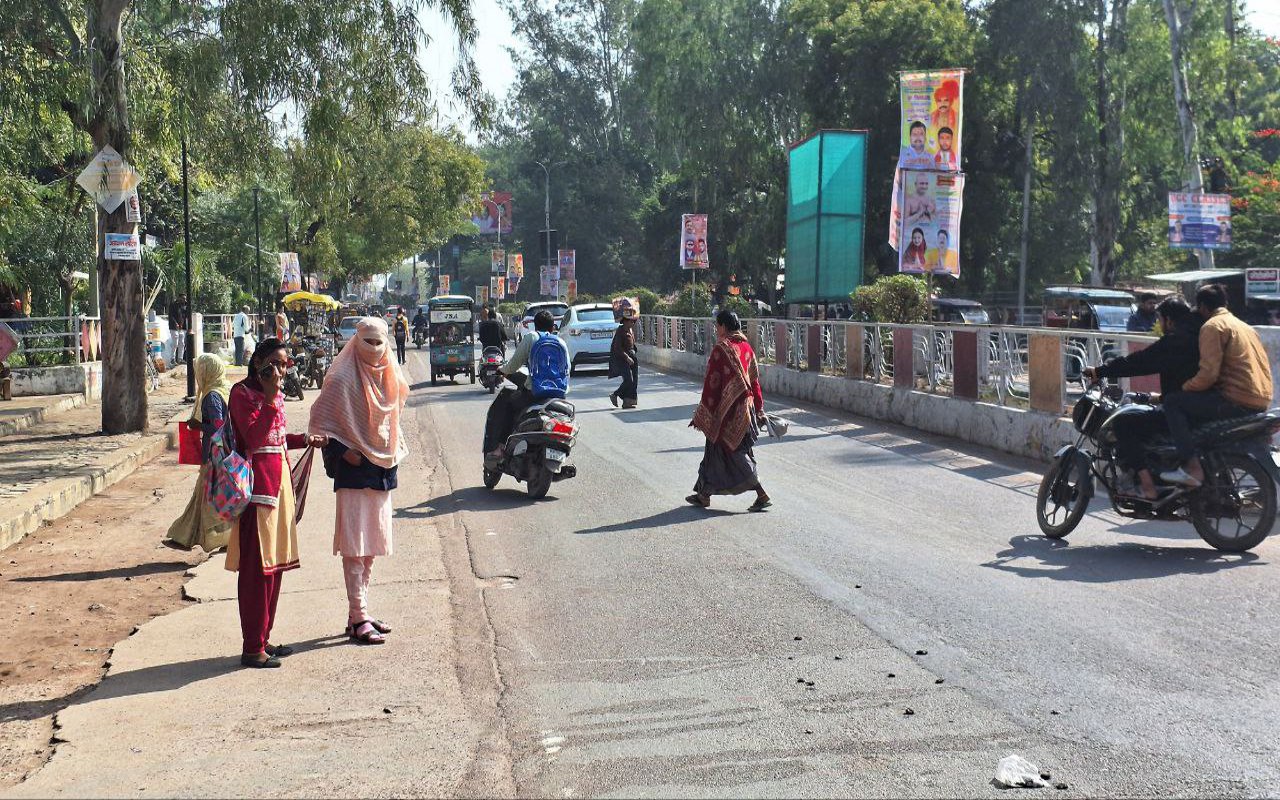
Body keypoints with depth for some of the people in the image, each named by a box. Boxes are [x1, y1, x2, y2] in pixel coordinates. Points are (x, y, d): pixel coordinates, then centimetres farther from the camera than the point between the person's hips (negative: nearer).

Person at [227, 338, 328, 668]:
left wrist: (306, 440, 12)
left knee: (275, 564, 12)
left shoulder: (275, 394, 16)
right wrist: (270, 400, -22)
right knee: (257, 567, -5)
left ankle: (263, 639, 22)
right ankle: (252, 648, 1)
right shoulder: (242, 392, -10)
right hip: (257, 483, -9)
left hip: (279, 480, 9)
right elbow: (253, 437, -21)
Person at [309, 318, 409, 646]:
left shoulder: (389, 377, 10)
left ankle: (359, 612, 21)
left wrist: (397, 452, 11)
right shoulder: (342, 378, -10)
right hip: (355, 470, -7)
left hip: (383, 468, 7)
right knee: (355, 546, -6)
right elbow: (320, 421, -10)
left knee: (372, 546, 12)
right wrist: (342, 453, -17)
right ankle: (359, 619, -3)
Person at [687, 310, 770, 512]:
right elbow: (754, 380, 10)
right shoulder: (746, 347, 7)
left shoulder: (721, 349, -16)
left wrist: (703, 413, -9)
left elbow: (712, 382, -16)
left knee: (733, 452, 2)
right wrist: (759, 410, 16)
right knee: (715, 448, 14)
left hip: (727, 409, -8)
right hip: (745, 407, 8)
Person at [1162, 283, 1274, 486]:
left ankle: (1192, 469, -15)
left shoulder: (1213, 326, -7)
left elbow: (1208, 374, -17)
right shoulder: (1243, 325, 22)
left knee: (1173, 403, -5)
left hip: (1238, 401, -10)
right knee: (1197, 404, 29)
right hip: (1261, 401, 10)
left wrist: (1185, 387, 1)